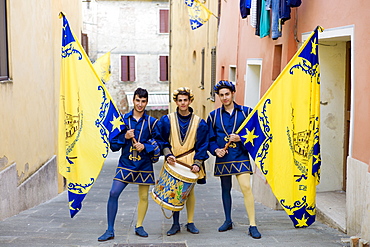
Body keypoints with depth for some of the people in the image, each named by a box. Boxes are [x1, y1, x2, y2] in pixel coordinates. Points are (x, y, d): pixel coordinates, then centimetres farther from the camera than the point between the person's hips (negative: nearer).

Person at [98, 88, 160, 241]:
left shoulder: (152, 122, 3)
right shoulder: (123, 120, 4)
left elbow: (158, 144, 1)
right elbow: (114, 145, 4)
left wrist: (145, 146, -15)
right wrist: (124, 137, -13)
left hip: (144, 165, 0)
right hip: (125, 163, 0)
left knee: (143, 196, 8)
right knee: (113, 193, -10)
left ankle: (139, 226, 27)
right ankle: (110, 230, -2)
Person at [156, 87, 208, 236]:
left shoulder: (199, 123, 1)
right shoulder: (167, 120, 1)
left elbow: (202, 145, 2)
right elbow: (162, 140, 6)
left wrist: (197, 163, -7)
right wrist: (168, 155, -9)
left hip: (190, 162, 0)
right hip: (173, 162, 0)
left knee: (189, 191, 5)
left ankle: (190, 223, 15)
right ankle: (175, 224, 9)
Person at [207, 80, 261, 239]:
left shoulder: (246, 112, 3)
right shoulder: (213, 116, 8)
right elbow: (210, 139, 10)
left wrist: (241, 138, -14)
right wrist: (215, 150, -9)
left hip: (241, 157, -3)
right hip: (223, 158, 3)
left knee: (246, 187, -13)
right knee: (225, 189, 13)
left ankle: (252, 225, -8)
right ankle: (228, 221, 28)